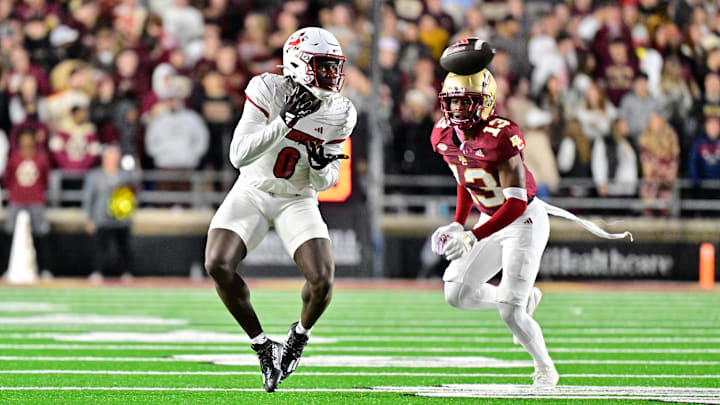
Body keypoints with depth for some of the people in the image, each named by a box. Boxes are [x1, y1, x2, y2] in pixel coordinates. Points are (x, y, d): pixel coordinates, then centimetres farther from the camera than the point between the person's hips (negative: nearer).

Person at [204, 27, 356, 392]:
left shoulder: (337, 114, -10)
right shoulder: (268, 90, -19)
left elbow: (325, 183, 0)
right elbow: (238, 156, -28)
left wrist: (321, 166, -25)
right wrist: (285, 121, -37)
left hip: (297, 199, 1)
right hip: (251, 192, -1)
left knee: (322, 280, -19)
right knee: (218, 265, -23)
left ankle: (301, 332, 17)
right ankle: (262, 346, -3)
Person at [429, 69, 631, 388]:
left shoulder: (500, 137, -28)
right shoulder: (444, 135, -5)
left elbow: (516, 203, -30)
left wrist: (473, 238, -36)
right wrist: (458, 225, 6)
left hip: (524, 220, -8)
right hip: (492, 220, 8)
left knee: (509, 313, -13)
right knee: (457, 294, 1)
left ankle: (545, 368, 12)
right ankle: (525, 299, 25)